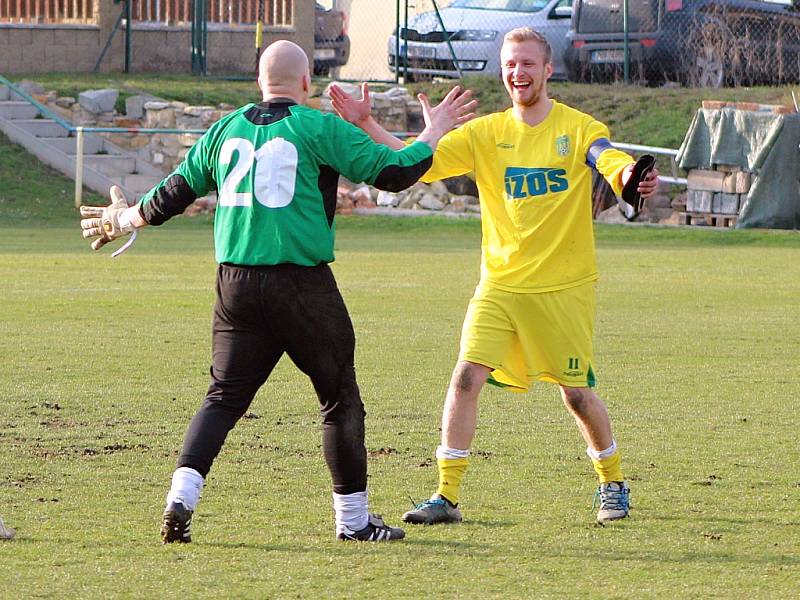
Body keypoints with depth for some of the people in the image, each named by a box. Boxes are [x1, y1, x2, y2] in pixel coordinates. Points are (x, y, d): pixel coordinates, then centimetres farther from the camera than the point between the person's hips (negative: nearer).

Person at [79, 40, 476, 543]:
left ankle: (182, 497, -9)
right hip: (303, 285, -4)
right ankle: (353, 516, 12)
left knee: (224, 397, 9)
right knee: (340, 397, 8)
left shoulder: (226, 129, 10)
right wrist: (435, 134, 12)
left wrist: (127, 220, 36)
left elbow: (175, 192, 18)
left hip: (236, 284, 4)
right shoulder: (320, 129, -5)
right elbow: (393, 172, -5)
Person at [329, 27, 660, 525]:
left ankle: (613, 484, 29)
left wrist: (633, 177, -46)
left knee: (576, 393, 5)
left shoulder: (578, 128, -4)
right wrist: (366, 125, -14)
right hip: (500, 284, 2)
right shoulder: (485, 134, 5)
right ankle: (447, 497, -8)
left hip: (564, 287, -2)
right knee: (466, 377, -12)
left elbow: (613, 163, -22)